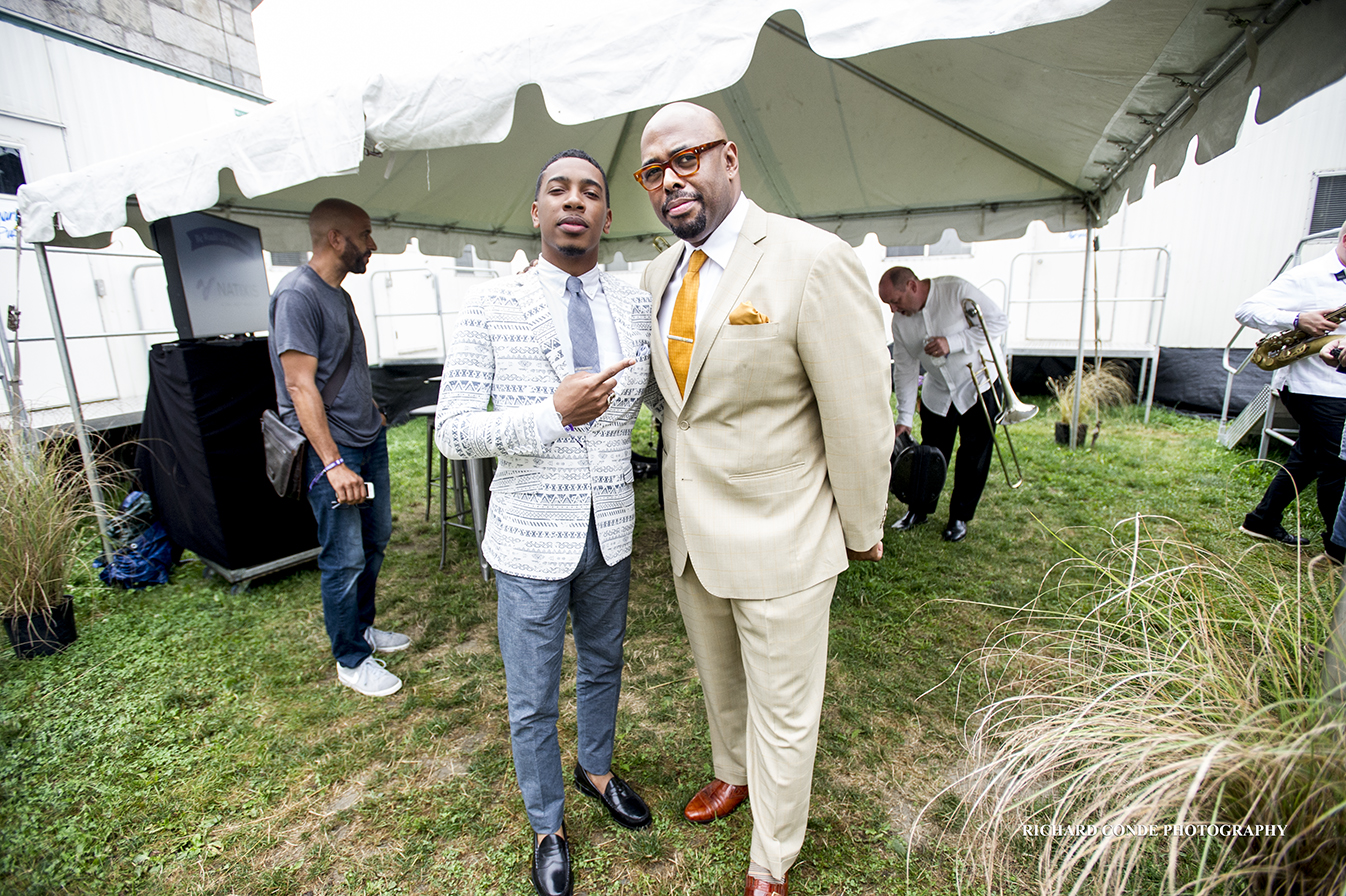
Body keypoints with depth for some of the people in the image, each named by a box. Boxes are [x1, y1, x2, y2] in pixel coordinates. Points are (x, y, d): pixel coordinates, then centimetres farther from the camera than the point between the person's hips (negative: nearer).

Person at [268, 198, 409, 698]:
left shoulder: (340, 295, 14)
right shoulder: (298, 295, -15)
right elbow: (300, 385, -21)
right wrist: (332, 463, -24)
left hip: (369, 439, 9)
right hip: (331, 449, -9)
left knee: (375, 540, 17)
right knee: (345, 558, -1)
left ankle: (362, 628, 35)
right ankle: (351, 660, 16)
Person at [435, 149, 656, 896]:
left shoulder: (636, 307, 0)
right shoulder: (492, 308, -11)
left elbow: (667, 397, 10)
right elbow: (451, 430, -13)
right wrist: (555, 414, -25)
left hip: (611, 529, 4)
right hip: (532, 535, -3)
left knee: (603, 666, 25)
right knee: (533, 698, 14)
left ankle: (595, 768, 56)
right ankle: (547, 825, 44)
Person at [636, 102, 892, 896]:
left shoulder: (812, 262, -19)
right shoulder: (659, 274, 3)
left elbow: (859, 414, -14)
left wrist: (862, 529, -5)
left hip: (780, 539, -6)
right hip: (692, 532, 6)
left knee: (783, 713, 15)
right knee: (719, 680, 29)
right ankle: (733, 771, 59)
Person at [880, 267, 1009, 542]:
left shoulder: (957, 290, -22)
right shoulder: (900, 321, -9)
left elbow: (999, 321, -17)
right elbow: (905, 368, -5)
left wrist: (953, 342, -30)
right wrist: (904, 417, -9)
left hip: (978, 386, -3)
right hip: (937, 393, 3)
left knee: (974, 456, 2)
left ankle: (960, 517, 18)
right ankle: (918, 509, 24)